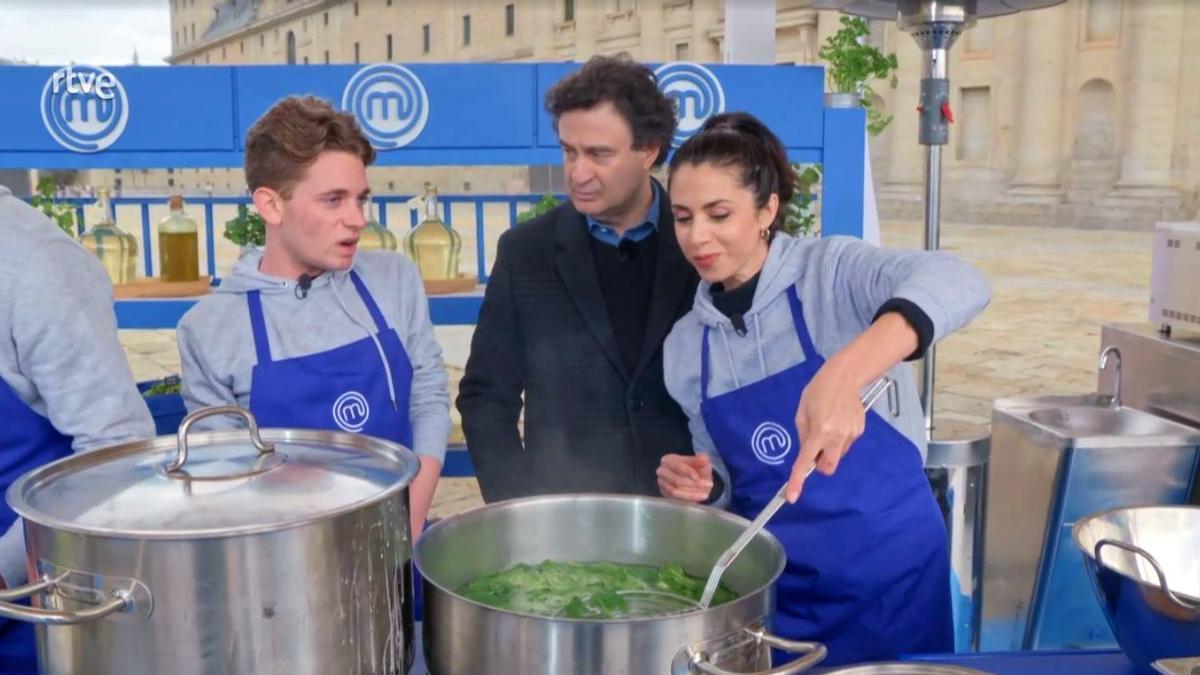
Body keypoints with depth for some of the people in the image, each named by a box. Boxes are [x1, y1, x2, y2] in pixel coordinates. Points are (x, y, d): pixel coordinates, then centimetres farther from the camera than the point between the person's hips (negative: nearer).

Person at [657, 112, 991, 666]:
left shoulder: (831, 271, -11)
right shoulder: (684, 342, 2)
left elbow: (957, 283, -31)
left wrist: (842, 374, -45)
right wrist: (695, 483, -11)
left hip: (885, 571, -3)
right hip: (768, 586, 4)